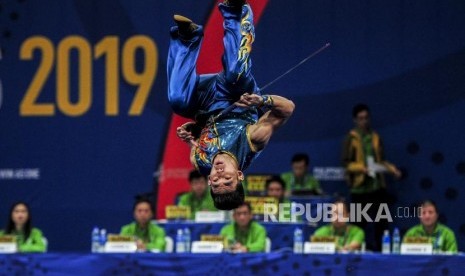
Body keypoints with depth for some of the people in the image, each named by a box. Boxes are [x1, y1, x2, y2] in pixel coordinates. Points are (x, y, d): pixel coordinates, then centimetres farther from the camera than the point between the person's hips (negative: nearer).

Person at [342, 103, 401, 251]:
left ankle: (380, 249, 7)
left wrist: (391, 168, 0)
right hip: (359, 187, -4)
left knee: (381, 222, 2)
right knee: (360, 223, 1)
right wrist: (361, 168, -21)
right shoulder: (351, 138, -2)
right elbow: (346, 163, -5)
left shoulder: (375, 137, 11)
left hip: (377, 185, 4)